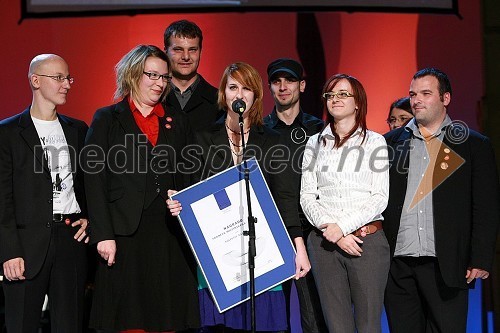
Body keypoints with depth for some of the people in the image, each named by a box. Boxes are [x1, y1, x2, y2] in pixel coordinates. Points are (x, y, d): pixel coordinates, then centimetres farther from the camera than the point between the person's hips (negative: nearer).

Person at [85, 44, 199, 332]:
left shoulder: (178, 123, 16)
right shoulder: (107, 119, 6)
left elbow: (188, 181, 15)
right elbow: (95, 181, -1)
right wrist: (103, 235, -10)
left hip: (171, 235, 3)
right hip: (125, 233, -3)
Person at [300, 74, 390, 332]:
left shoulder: (374, 142, 6)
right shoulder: (315, 143, 12)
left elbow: (380, 197, -2)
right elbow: (307, 197, 6)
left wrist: (342, 226, -13)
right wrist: (334, 233, -8)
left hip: (367, 241, -2)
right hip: (325, 242, 2)